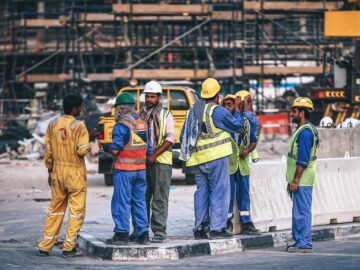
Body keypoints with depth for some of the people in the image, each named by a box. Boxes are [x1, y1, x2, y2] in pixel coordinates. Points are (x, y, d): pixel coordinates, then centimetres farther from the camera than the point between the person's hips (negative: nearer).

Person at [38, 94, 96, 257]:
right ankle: (68, 248, 1)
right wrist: (90, 140, 1)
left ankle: (45, 246, 13)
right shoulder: (78, 126, -13)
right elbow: (82, 151, -17)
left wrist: (50, 171, 16)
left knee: (55, 208, 14)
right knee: (76, 210, 3)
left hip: (57, 171, 6)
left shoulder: (53, 124, 3)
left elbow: (48, 150, 7)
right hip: (75, 173, -6)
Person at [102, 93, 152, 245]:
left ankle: (122, 234, -3)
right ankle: (143, 234, 12)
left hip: (124, 169, -6)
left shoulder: (121, 126, -12)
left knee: (121, 201, -2)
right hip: (141, 169, 6)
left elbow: (115, 149, -15)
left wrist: (105, 147, 4)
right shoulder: (143, 124, 9)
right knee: (139, 201, 12)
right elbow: (149, 150, 11)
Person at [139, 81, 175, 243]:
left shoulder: (165, 115, 3)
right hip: (142, 161, 4)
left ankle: (159, 231, -6)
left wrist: (154, 155, -14)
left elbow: (170, 139, -5)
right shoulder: (141, 115, 14)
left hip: (161, 161, -4)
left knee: (159, 199, -6)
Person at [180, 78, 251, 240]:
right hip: (216, 157, -7)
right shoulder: (217, 111, -11)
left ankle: (200, 228, 10)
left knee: (201, 191, 11)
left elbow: (184, 135, 16)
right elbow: (237, 125, -2)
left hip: (199, 159, 7)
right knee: (219, 191, -4)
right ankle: (217, 228, -8)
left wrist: (189, 152, 24)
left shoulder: (193, 111, 12)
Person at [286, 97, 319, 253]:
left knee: (302, 212, -8)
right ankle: (299, 242, 19)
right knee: (298, 212, 14)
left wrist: (295, 181, -21)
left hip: (302, 180, -10)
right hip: (299, 180, 10)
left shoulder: (305, 132, -16)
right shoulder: (301, 130, 17)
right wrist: (293, 180, 21)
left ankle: (304, 244, -6)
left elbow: (303, 160, -21)